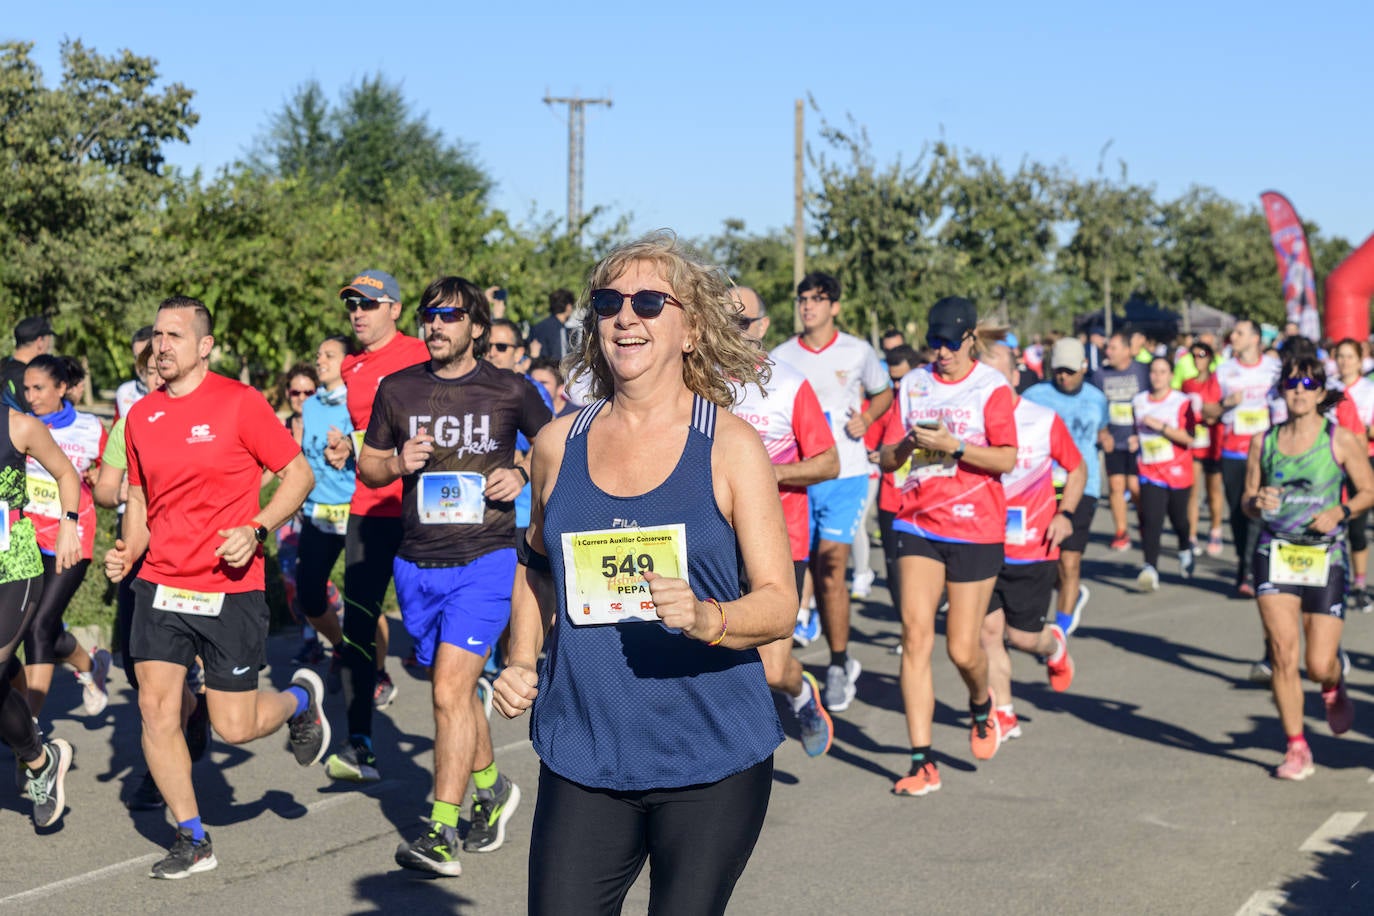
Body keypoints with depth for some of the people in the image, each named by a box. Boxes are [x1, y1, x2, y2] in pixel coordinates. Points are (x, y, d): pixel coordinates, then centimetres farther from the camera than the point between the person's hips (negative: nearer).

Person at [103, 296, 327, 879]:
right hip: (160, 585, 5)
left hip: (231, 590, -5)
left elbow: (298, 474, -4)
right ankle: (191, 841, 11)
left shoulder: (239, 403, -8)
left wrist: (256, 530, -17)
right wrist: (129, 550, 3)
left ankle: (301, 699, 33)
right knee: (156, 707, -3)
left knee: (234, 726, -1)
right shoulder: (141, 416, 7)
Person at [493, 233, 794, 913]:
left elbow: (780, 601, -7)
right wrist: (521, 662, 9)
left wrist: (706, 619, -27)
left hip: (711, 760, -2)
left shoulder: (730, 446, -4)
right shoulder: (559, 444, 6)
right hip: (584, 755, 2)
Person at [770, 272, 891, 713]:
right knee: (815, 573, 5)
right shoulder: (780, 357, 5)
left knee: (831, 569, -11)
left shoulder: (857, 352, 2)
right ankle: (842, 659, 21)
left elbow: (884, 392, 17)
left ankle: (838, 666, 0)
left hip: (845, 475, -2)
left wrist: (866, 417, -2)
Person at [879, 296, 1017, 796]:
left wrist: (953, 445, -21)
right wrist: (905, 445, -12)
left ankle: (981, 704, 36)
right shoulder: (913, 385, 9)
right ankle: (922, 761, -6)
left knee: (963, 648, -1)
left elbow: (1007, 459, -10)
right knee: (915, 636, -9)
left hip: (976, 529, -3)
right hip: (918, 525, 3)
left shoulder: (991, 387, -3)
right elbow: (886, 458, 10)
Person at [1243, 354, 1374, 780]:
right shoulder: (1262, 442, 6)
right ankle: (1296, 749, 2)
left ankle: (1334, 686, 36)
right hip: (1275, 552, 1)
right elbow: (1247, 502, 12)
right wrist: (1257, 502, -11)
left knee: (1320, 664, -4)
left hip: (1326, 556, -1)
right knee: (1282, 653, -10)